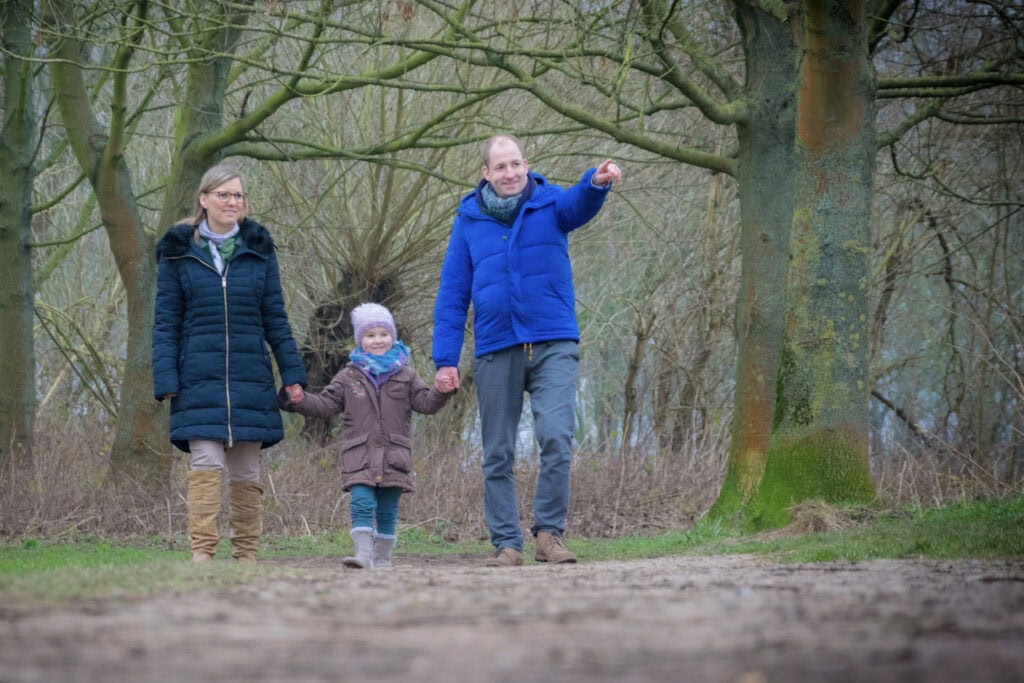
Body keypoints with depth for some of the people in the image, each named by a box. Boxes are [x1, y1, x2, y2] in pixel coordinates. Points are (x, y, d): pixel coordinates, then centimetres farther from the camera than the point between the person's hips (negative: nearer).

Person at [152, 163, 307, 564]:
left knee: (246, 471, 5)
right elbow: (166, 321, 3)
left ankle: (247, 555, 11)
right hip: (199, 380, -2)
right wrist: (165, 378, -6)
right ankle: (202, 553, -16)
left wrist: (292, 373, 4)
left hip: (251, 380, 2)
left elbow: (275, 318, 11)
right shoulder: (179, 252, 4)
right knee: (205, 465, -13)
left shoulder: (258, 249, 9)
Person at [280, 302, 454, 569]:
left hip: (394, 455, 1)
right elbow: (325, 404, 8)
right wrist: (298, 400, -7)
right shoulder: (348, 376, 10)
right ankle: (363, 553, -19)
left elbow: (426, 403, 6)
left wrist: (442, 391, -14)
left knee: (387, 510, 5)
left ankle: (383, 558, 13)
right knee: (362, 503, -14)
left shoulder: (405, 375, 11)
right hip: (360, 455, -1)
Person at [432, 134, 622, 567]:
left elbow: (581, 205, -19)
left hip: (553, 345, -2)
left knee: (556, 436, -16)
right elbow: (452, 295, 7)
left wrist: (598, 182, -43)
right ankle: (506, 543, 10)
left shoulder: (550, 205, 5)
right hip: (495, 350, 2)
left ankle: (549, 533, -6)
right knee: (497, 454, 4)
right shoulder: (469, 222, 8)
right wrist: (445, 360, 0)